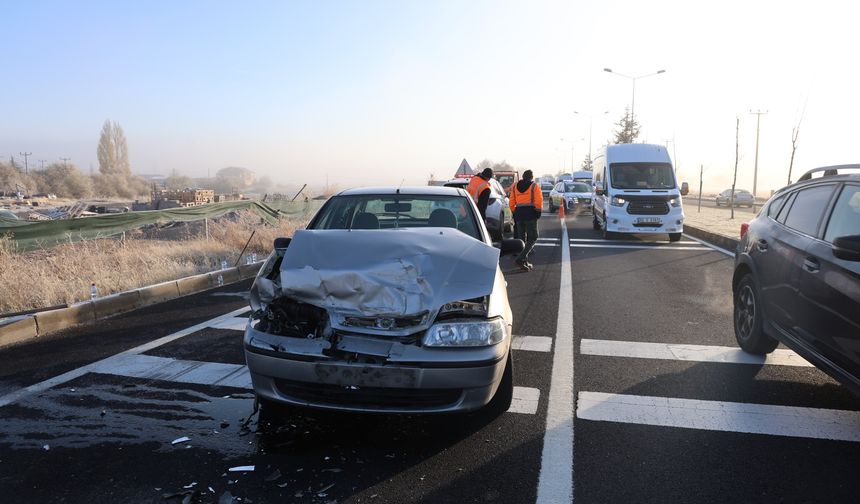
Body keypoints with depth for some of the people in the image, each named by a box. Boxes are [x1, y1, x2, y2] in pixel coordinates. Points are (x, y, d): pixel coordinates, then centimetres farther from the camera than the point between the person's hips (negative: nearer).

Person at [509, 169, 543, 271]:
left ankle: (525, 262, 13)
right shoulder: (534, 186, -1)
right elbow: (539, 201, -9)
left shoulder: (515, 187, 13)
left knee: (521, 239, 13)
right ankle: (520, 259, -17)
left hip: (519, 213, 5)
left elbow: (511, 203, 12)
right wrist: (538, 212, 2)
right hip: (530, 214, -5)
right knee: (532, 238, -1)